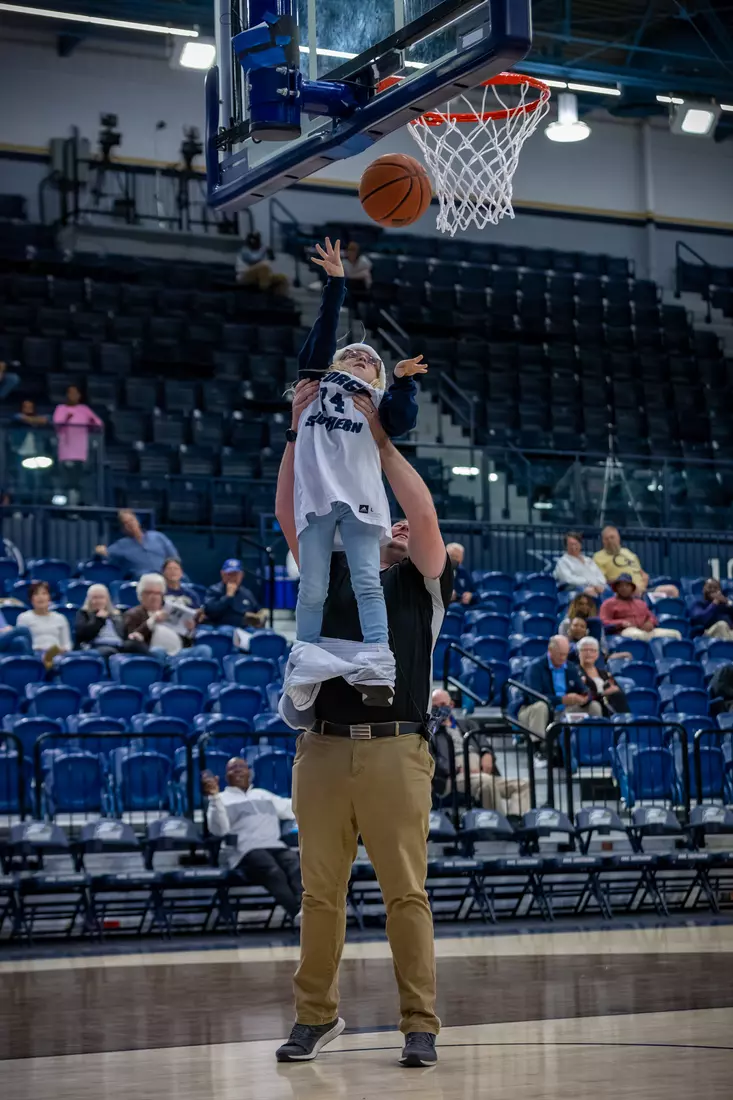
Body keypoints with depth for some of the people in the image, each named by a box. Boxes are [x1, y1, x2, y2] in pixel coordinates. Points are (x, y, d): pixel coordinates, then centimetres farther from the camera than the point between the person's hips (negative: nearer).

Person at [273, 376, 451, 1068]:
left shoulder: (424, 582, 12)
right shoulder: (333, 574, 20)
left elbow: (425, 514, -3)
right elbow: (290, 514, 12)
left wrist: (380, 440, -4)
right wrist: (300, 432, 4)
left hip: (395, 750, -3)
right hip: (322, 747, 3)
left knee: (406, 893, -2)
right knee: (320, 893, 6)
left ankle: (420, 1024, 3)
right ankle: (316, 1015, 16)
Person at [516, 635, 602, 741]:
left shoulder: (571, 667, 7)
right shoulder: (535, 667, -13)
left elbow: (584, 691, 5)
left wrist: (585, 698, -22)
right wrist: (562, 699, -33)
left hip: (563, 712, 6)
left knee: (594, 706, -7)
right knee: (540, 706, -39)